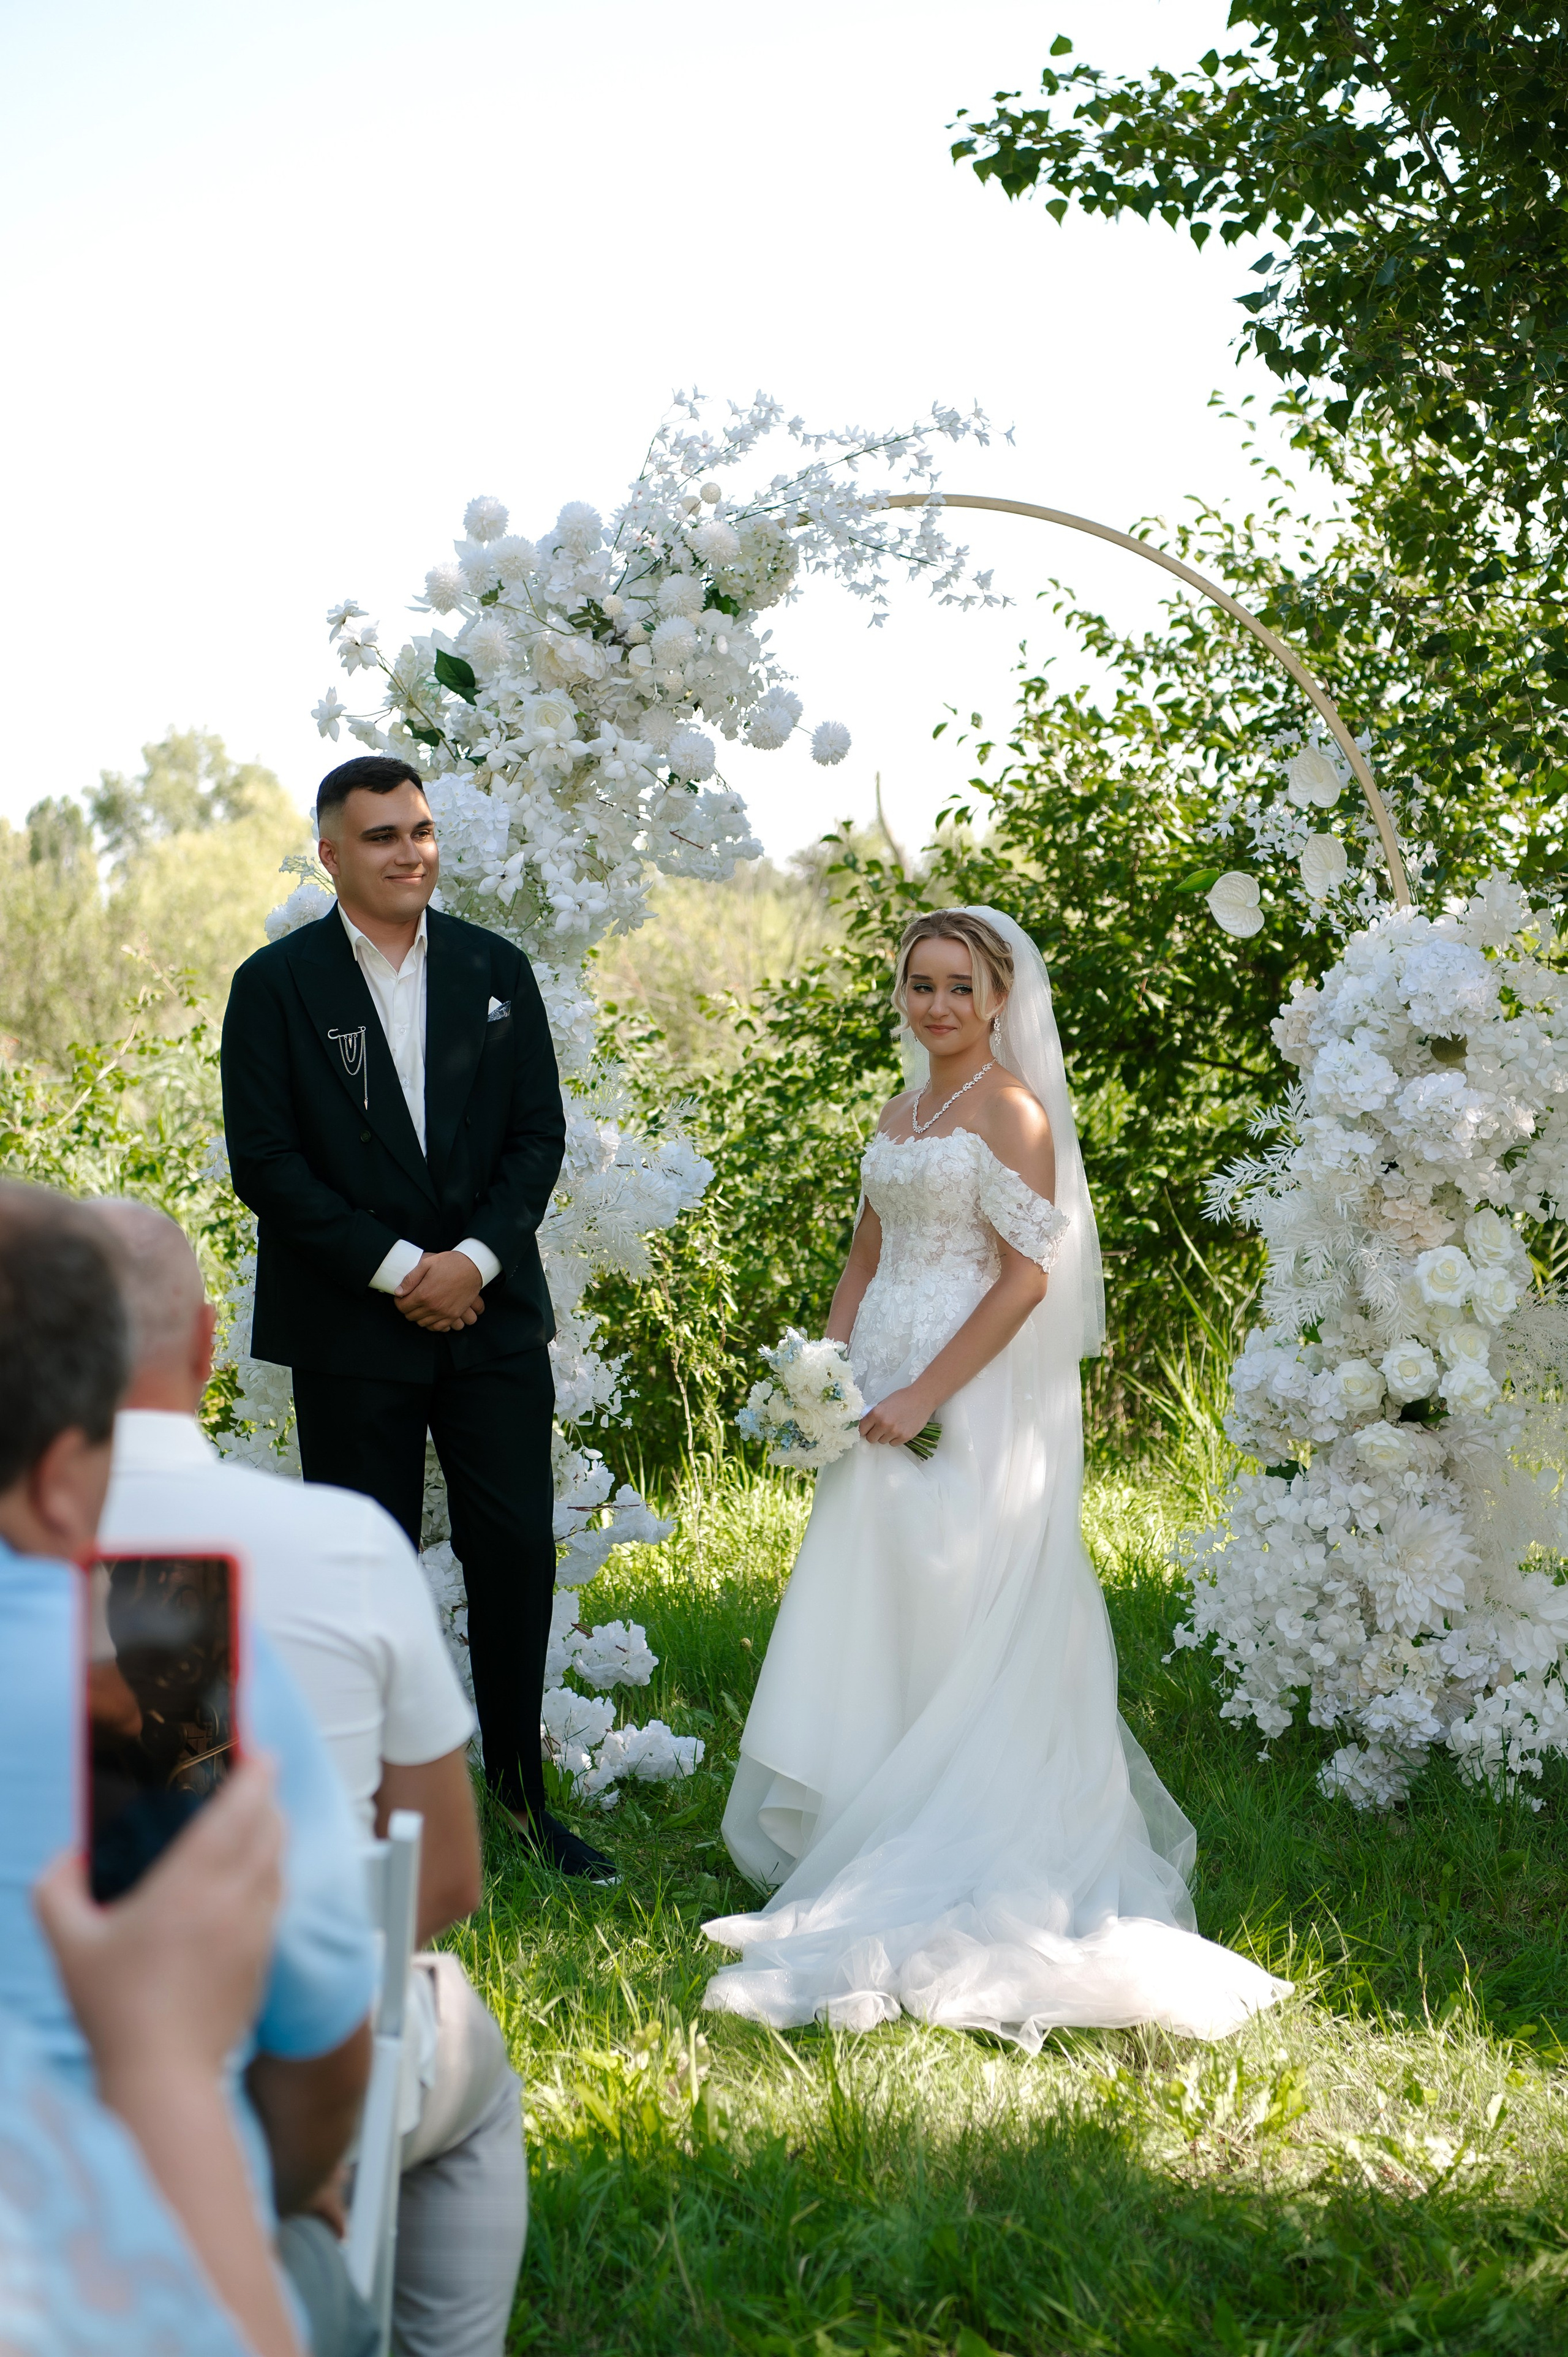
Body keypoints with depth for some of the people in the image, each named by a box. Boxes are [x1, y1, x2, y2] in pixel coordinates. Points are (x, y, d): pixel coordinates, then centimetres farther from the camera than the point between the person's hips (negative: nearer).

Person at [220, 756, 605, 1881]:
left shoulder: (499, 971, 8)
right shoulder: (277, 983, -2)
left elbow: (540, 1133, 5)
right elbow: (266, 1161, -7)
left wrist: (474, 1258, -10)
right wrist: (394, 1269, -12)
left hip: (492, 1312, 3)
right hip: (348, 1327, -2)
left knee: (519, 1554, 2)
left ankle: (523, 1794, 15)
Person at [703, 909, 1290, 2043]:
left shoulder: (1014, 1111, -9)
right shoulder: (902, 1112, 15)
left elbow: (1026, 1278, -15)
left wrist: (923, 1396, -17)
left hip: (976, 1408, -8)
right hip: (885, 1402, 8)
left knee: (957, 1635, -3)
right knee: (866, 1627, 10)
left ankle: (957, 1872, 6)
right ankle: (877, 1851, 21)